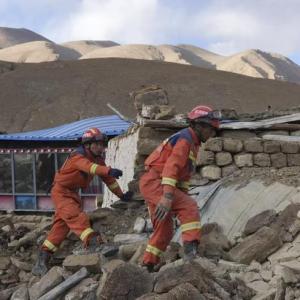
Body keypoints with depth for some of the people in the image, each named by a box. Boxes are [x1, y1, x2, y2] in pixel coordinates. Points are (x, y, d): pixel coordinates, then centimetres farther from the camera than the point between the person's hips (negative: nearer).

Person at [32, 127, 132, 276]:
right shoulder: (78, 156, -23)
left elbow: (108, 179, 10)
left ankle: (42, 261, 12)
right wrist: (109, 170, -60)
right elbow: (90, 167, -44)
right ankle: (93, 243, -46)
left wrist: (121, 195, 11)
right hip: (61, 191, -8)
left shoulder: (98, 159, 2)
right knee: (76, 216, -28)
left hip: (73, 193, 8)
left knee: (61, 226, 7)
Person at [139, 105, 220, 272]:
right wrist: (168, 196, -36)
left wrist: (183, 197, 14)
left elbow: (184, 173, 22)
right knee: (189, 208, -23)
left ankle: (148, 264, 23)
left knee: (164, 230, 15)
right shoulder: (185, 138, -13)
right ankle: (191, 249, -32)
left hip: (152, 185, 10)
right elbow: (171, 166, -27)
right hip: (155, 182, -10)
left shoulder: (193, 143, 19)